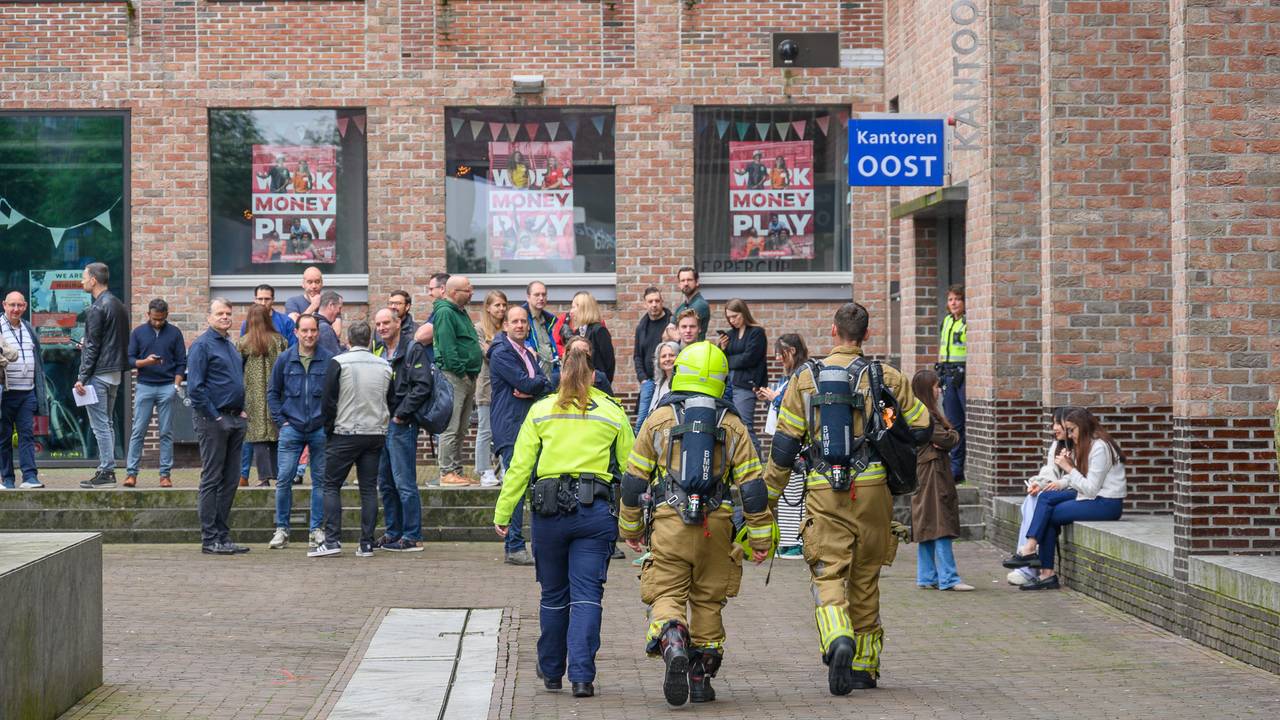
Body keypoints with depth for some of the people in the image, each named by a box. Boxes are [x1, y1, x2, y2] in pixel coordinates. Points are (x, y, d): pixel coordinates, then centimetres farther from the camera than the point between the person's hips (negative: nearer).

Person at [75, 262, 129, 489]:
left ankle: (106, 472, -6)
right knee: (107, 423, 14)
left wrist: (82, 377, -14)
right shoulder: (119, 306, 14)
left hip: (99, 373, -9)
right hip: (116, 372, 9)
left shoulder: (97, 309, -14)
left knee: (100, 425, -6)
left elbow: (92, 346, -16)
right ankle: (108, 469, 15)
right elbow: (124, 342, 18)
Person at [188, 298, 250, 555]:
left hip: (233, 420, 8)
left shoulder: (231, 346, 17)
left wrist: (241, 411, 14)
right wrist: (215, 417, -15)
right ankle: (209, 539, -3)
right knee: (212, 480, -5)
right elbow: (195, 388, -14)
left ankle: (223, 536, 13)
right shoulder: (202, 345, -9)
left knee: (230, 480, 8)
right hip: (213, 420, -8)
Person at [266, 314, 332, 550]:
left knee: (320, 480, 6)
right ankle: (282, 529, 6)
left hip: (320, 429, 0)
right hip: (292, 427, 0)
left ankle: (316, 529, 15)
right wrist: (281, 420, 3)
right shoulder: (285, 359, 3)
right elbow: (273, 392, 11)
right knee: (283, 479, -3)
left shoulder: (329, 360, -2)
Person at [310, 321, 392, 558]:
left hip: (345, 433, -4)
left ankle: (332, 541, -7)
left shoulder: (339, 363, -7)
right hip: (376, 434, 4)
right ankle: (367, 544, 3)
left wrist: (329, 429, 6)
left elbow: (328, 400, -6)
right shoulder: (385, 366, 6)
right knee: (369, 488, 6)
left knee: (332, 486, 3)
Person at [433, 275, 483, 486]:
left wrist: (472, 374, 16)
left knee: (461, 429, 12)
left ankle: (457, 471, 17)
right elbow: (447, 347, -19)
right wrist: (461, 372, -18)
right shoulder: (445, 312, -11)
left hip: (467, 377, 10)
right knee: (451, 428, -8)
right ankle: (447, 472, -7)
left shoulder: (460, 312, 19)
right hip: (453, 376, -10)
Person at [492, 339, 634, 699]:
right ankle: (582, 676, -11)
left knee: (554, 595, 15)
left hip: (549, 510, 1)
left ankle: (551, 672, 28)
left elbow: (519, 467, 1)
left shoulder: (541, 411, 4)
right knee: (586, 595, -1)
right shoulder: (612, 413, 5)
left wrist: (502, 513, 5)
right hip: (595, 510, -1)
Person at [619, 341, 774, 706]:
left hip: (669, 524, -2)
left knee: (666, 595, 0)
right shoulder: (732, 425, 7)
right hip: (716, 525, 2)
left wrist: (630, 529, 18)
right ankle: (702, 677, 17)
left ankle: (673, 645, -30)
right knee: (708, 600, 14)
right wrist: (761, 538, 9)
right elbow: (752, 485, 3)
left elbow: (634, 480, 7)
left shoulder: (658, 419, 4)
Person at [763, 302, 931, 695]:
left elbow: (784, 444, 1)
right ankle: (864, 666, 21)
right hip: (873, 488, 1)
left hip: (824, 491, -1)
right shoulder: (888, 378, 2)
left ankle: (838, 641, -30)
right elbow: (920, 428, 8)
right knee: (865, 579, 13)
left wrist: (767, 497, 8)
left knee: (828, 574, -2)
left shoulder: (806, 378, 2)